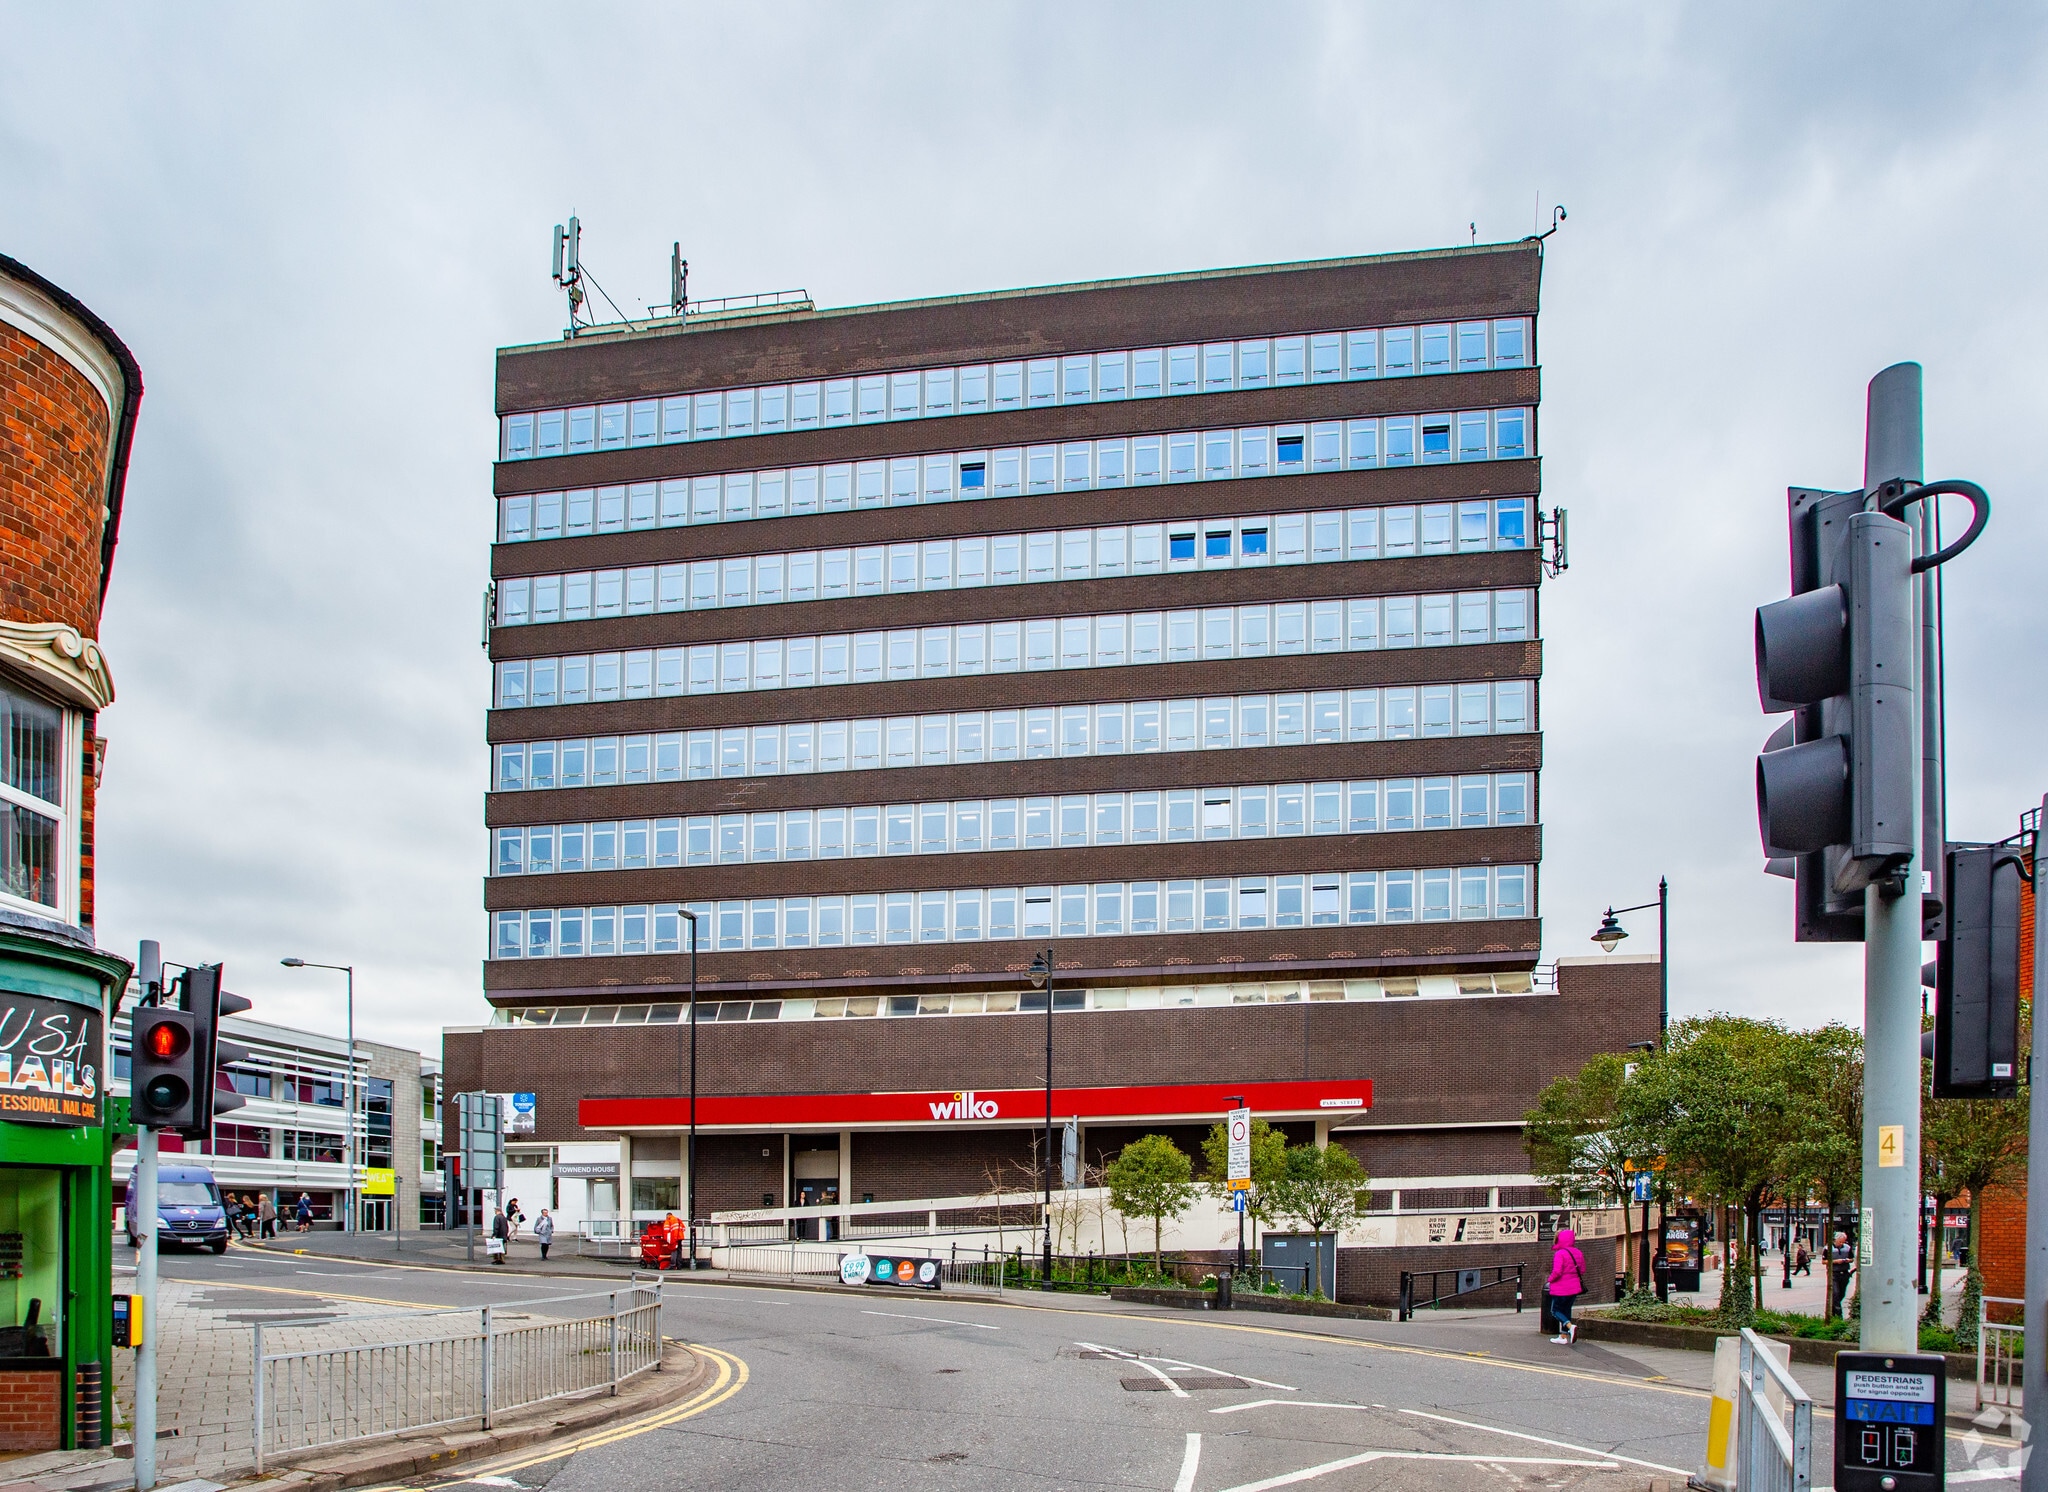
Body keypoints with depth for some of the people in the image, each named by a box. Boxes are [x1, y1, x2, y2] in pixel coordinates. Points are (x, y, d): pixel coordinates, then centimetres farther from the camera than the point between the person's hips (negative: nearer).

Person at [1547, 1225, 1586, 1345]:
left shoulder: (1560, 1253, -19)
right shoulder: (1578, 1253, 4)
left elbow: (1557, 1272, -25)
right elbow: (1582, 1270, 11)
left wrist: (1550, 1279, -7)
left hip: (1561, 1288, -7)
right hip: (1574, 1287, 7)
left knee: (1556, 1310, 7)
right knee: (1566, 1310, 17)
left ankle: (1570, 1326, -17)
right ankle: (1563, 1337, 18)